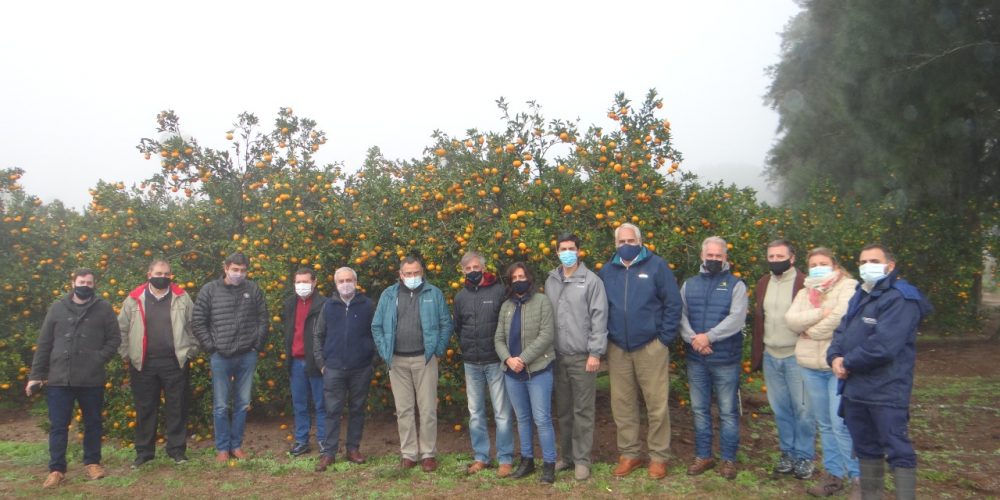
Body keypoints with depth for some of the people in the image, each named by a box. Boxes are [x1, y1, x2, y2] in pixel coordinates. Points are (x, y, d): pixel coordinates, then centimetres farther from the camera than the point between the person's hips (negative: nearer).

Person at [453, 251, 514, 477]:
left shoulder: (499, 291, -7)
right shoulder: (460, 297, 8)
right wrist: (466, 348, 12)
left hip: (496, 362, -5)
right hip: (471, 364, 5)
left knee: (502, 413, -1)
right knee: (475, 413, 12)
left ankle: (505, 459, 10)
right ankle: (480, 457, 24)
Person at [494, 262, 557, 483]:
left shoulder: (542, 301, -4)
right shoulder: (506, 306, 10)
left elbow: (546, 335, -12)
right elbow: (499, 338, 8)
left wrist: (523, 359, -17)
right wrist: (508, 359, -11)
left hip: (538, 370, -5)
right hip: (512, 373, 5)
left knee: (542, 419, -4)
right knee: (522, 419, 14)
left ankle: (549, 464, 8)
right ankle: (526, 460, 27)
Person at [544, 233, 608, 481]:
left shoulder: (591, 281, -3)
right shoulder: (550, 282, 11)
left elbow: (599, 318, -7)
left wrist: (595, 353, -11)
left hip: (582, 357, -4)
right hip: (558, 356, 4)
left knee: (583, 412, 1)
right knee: (563, 411, 12)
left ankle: (582, 460, 12)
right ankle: (566, 456, 25)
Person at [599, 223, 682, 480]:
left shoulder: (656, 265, -3)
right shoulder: (607, 270, 9)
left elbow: (673, 304, -4)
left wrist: (665, 338, -8)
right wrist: (604, 339, 5)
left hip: (650, 347, -4)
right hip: (617, 349, 4)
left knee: (657, 404, 2)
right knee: (622, 405, 10)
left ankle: (658, 456, 15)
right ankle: (629, 454, 23)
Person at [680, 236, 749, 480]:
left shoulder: (735, 284, 1)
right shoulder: (689, 284, 11)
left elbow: (736, 319, -13)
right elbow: (680, 315, 0)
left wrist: (708, 337, -18)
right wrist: (692, 338, -16)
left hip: (726, 360, -3)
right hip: (695, 359, 3)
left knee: (728, 412, 5)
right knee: (700, 410, 12)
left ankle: (729, 459, 18)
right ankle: (703, 455, 24)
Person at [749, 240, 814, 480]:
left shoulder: (804, 284, -8)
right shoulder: (763, 284, 10)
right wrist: (756, 356, 10)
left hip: (796, 356, -5)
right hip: (770, 357, 5)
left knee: (802, 408, 2)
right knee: (780, 409, 13)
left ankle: (805, 457, 17)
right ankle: (788, 453, 26)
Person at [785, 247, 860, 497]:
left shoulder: (848, 287, -5)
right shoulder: (804, 293, 14)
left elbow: (842, 318, -21)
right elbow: (791, 320, -3)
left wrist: (810, 330, -9)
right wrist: (821, 312, -15)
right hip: (810, 367, 6)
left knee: (841, 424, -10)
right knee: (824, 424, 12)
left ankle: (859, 478, 5)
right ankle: (833, 474, 23)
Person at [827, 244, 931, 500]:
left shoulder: (901, 298, -14)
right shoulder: (860, 296, 18)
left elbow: (882, 346, -24)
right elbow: (842, 332, 15)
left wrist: (848, 364, -13)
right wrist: (835, 357, -6)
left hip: (886, 391, -9)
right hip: (854, 388, 9)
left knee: (898, 451, -4)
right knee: (865, 448, 19)